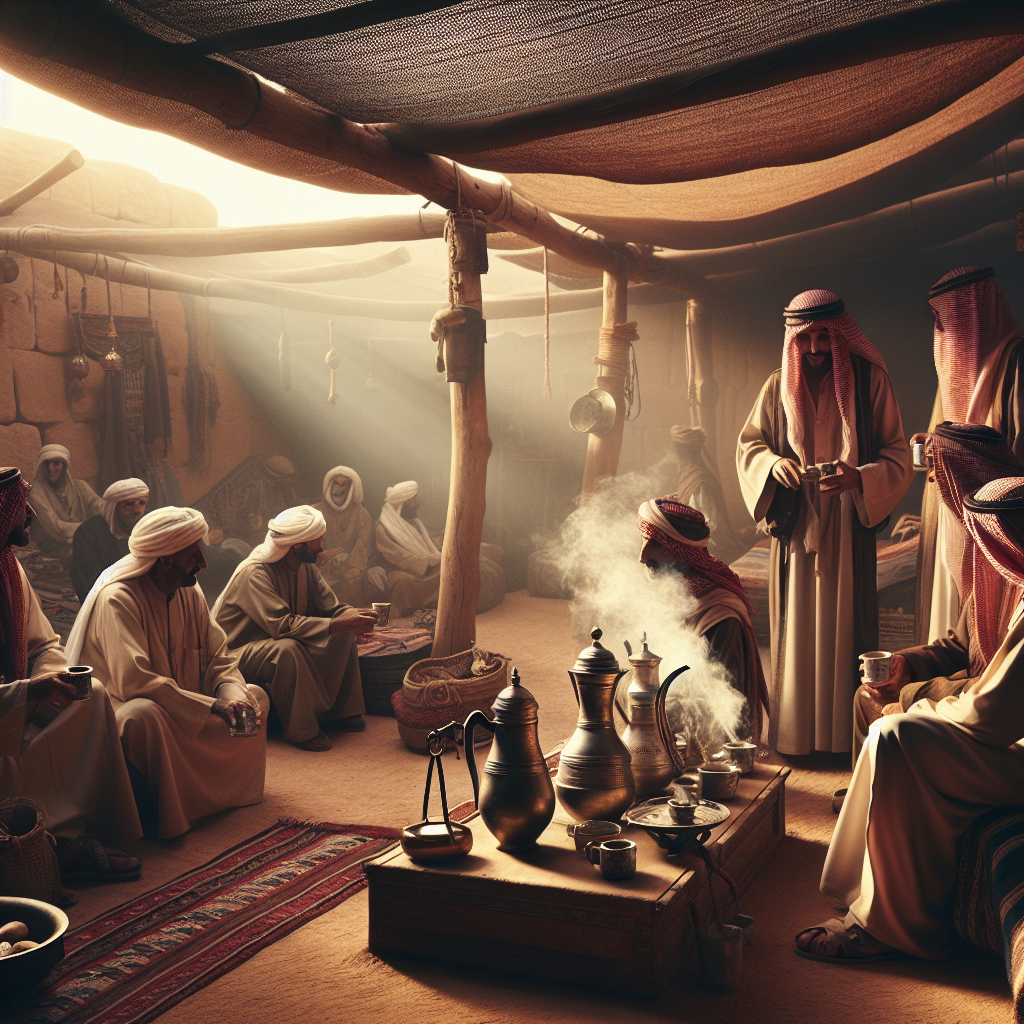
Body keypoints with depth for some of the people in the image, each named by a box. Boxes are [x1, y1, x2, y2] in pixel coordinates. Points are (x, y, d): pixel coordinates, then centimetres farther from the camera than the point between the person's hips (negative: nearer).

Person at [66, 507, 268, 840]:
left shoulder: (190, 592, 2)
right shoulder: (117, 599, -24)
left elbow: (219, 658, 0)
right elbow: (134, 681, -34)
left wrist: (233, 696, -23)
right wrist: (212, 706, -33)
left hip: (185, 704, 8)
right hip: (118, 706, -8)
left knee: (255, 696, -2)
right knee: (143, 714, -41)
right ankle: (153, 815, -21)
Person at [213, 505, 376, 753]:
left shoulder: (306, 566, 0)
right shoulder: (255, 573, -27)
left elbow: (330, 607, -1)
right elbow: (282, 625, -36)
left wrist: (354, 615, -24)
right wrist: (337, 624, -39)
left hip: (275, 638, 9)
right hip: (237, 650, -9)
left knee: (345, 635, -5)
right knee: (287, 649, -38)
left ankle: (342, 710, 2)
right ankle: (302, 730, -25)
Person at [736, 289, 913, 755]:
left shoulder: (870, 380, -3)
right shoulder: (779, 386, 5)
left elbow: (899, 458, -3)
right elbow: (748, 445, 13)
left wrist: (858, 477, -22)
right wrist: (774, 464, -9)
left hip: (848, 529, -2)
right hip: (795, 528, 2)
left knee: (844, 626, 0)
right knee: (796, 627, 4)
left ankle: (845, 730, 12)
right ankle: (794, 730, 14)